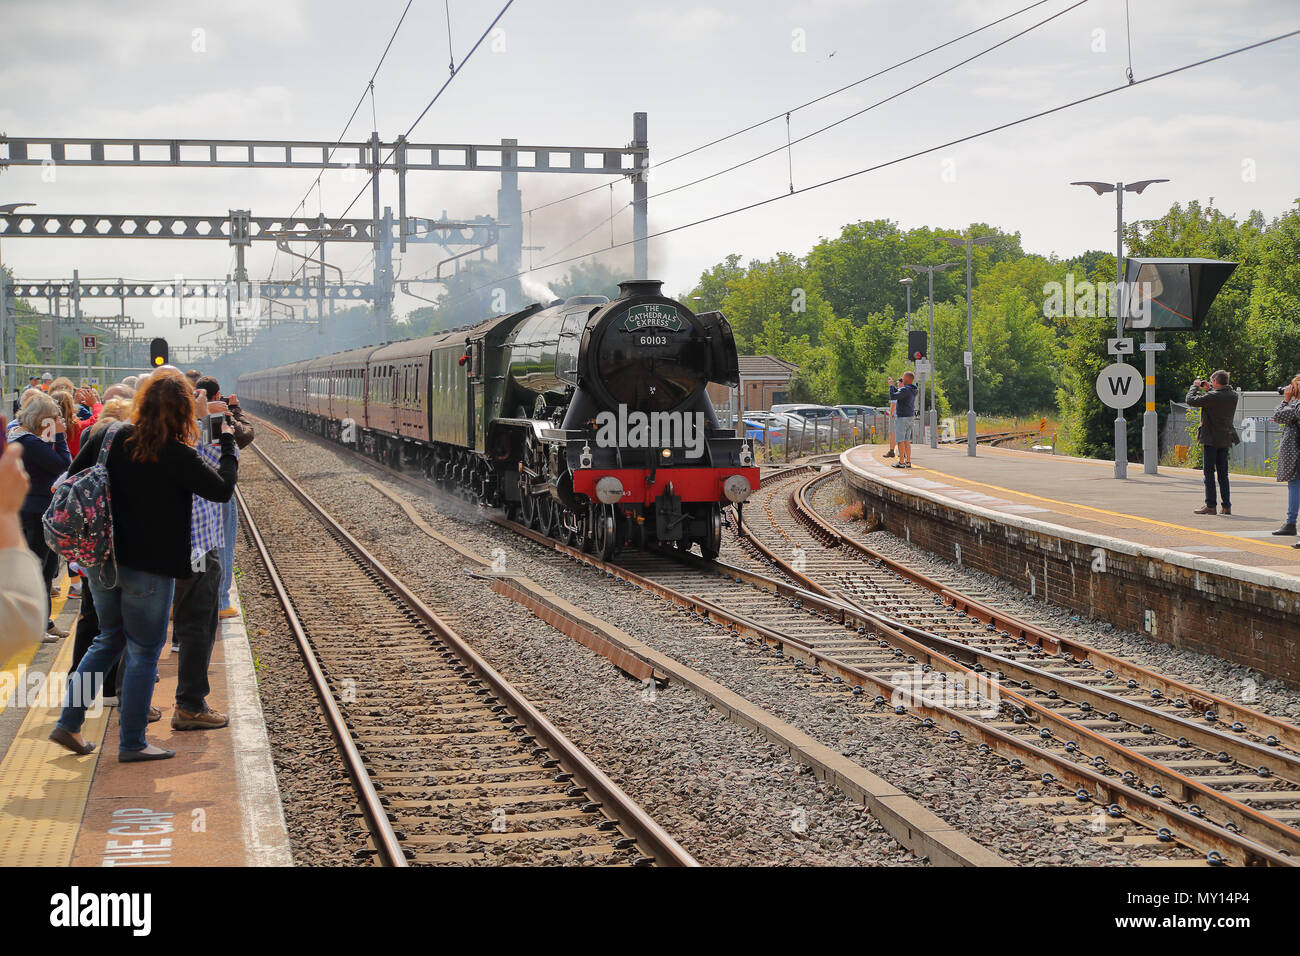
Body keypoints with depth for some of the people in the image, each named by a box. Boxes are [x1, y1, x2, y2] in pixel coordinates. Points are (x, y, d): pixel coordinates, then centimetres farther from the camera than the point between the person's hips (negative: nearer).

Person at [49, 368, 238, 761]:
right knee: (144, 652, 7)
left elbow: (71, 479, 5)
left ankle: (69, 722, 20)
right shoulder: (176, 455, -17)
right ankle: (132, 743, 12)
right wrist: (227, 444, 6)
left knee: (108, 640, 23)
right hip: (149, 567, -6)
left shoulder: (109, 437, -2)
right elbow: (223, 490, -6)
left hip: (101, 562, 6)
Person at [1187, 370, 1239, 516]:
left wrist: (1195, 386, 2)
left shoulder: (1212, 396, -19)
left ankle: (1211, 506, -3)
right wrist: (1209, 390, 17)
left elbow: (1191, 400, -14)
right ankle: (1226, 506, 12)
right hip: (1225, 439, 7)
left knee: (1209, 472, -1)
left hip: (1211, 439, -7)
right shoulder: (1233, 396, 2)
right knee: (1223, 473, 12)